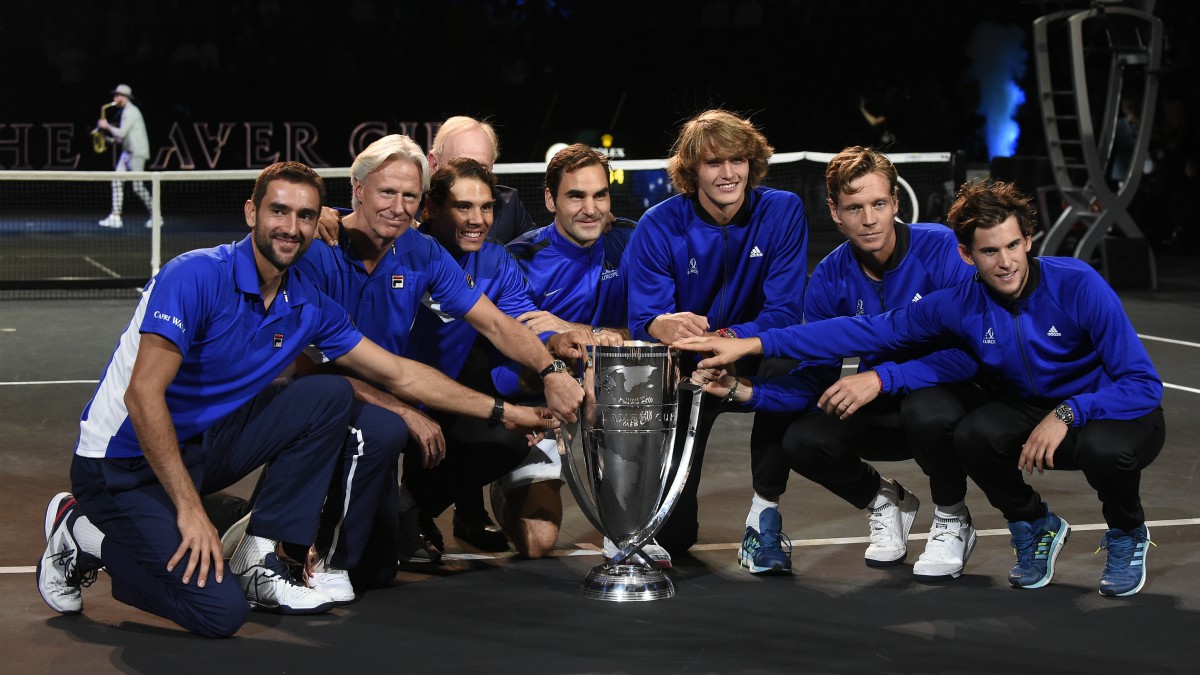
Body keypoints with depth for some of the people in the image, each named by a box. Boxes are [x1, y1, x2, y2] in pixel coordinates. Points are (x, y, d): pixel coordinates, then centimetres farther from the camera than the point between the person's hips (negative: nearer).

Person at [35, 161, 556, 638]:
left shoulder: (308, 305, 0)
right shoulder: (196, 276, -22)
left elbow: (398, 374, 10)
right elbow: (144, 395, -26)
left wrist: (500, 411, 8)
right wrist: (190, 510, -28)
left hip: (204, 445, 7)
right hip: (125, 464, -7)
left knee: (328, 396, -6)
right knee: (219, 612, -21)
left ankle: (257, 560, -1)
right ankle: (84, 532, 3)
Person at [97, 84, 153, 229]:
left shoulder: (131, 112, -14)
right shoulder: (126, 111, 17)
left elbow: (122, 133, -21)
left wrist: (107, 126, -8)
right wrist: (117, 138, 14)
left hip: (137, 153, -10)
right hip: (127, 152, 10)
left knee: (138, 186, -8)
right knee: (117, 182, 2)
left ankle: (154, 216, 3)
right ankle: (115, 217, -1)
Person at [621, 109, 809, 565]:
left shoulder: (782, 212, -13)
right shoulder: (659, 226, -13)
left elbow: (784, 313, -18)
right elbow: (643, 319, -18)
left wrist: (722, 340, -38)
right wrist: (666, 327, -44)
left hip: (752, 362, 0)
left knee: (788, 361, -39)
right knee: (669, 536, -9)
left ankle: (764, 513, -20)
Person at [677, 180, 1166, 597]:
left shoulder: (1078, 285, -23)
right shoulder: (961, 305, -13)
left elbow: (1143, 384, -22)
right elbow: (868, 331, -11)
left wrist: (1066, 413, -35)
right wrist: (752, 344, -16)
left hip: (1109, 410, -3)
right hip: (1031, 410, 3)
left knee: (1104, 447, -38)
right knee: (972, 434, -28)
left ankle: (1126, 536, -1)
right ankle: (1034, 528, 4)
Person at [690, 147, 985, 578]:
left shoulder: (942, 250, -21)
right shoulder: (831, 277, -7)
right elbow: (816, 377, -5)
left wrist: (882, 377, -35)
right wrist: (748, 391, -22)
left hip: (955, 394, -4)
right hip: (885, 411, 4)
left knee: (927, 411, -38)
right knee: (801, 441, -19)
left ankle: (953, 519, -5)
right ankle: (885, 502, 15)